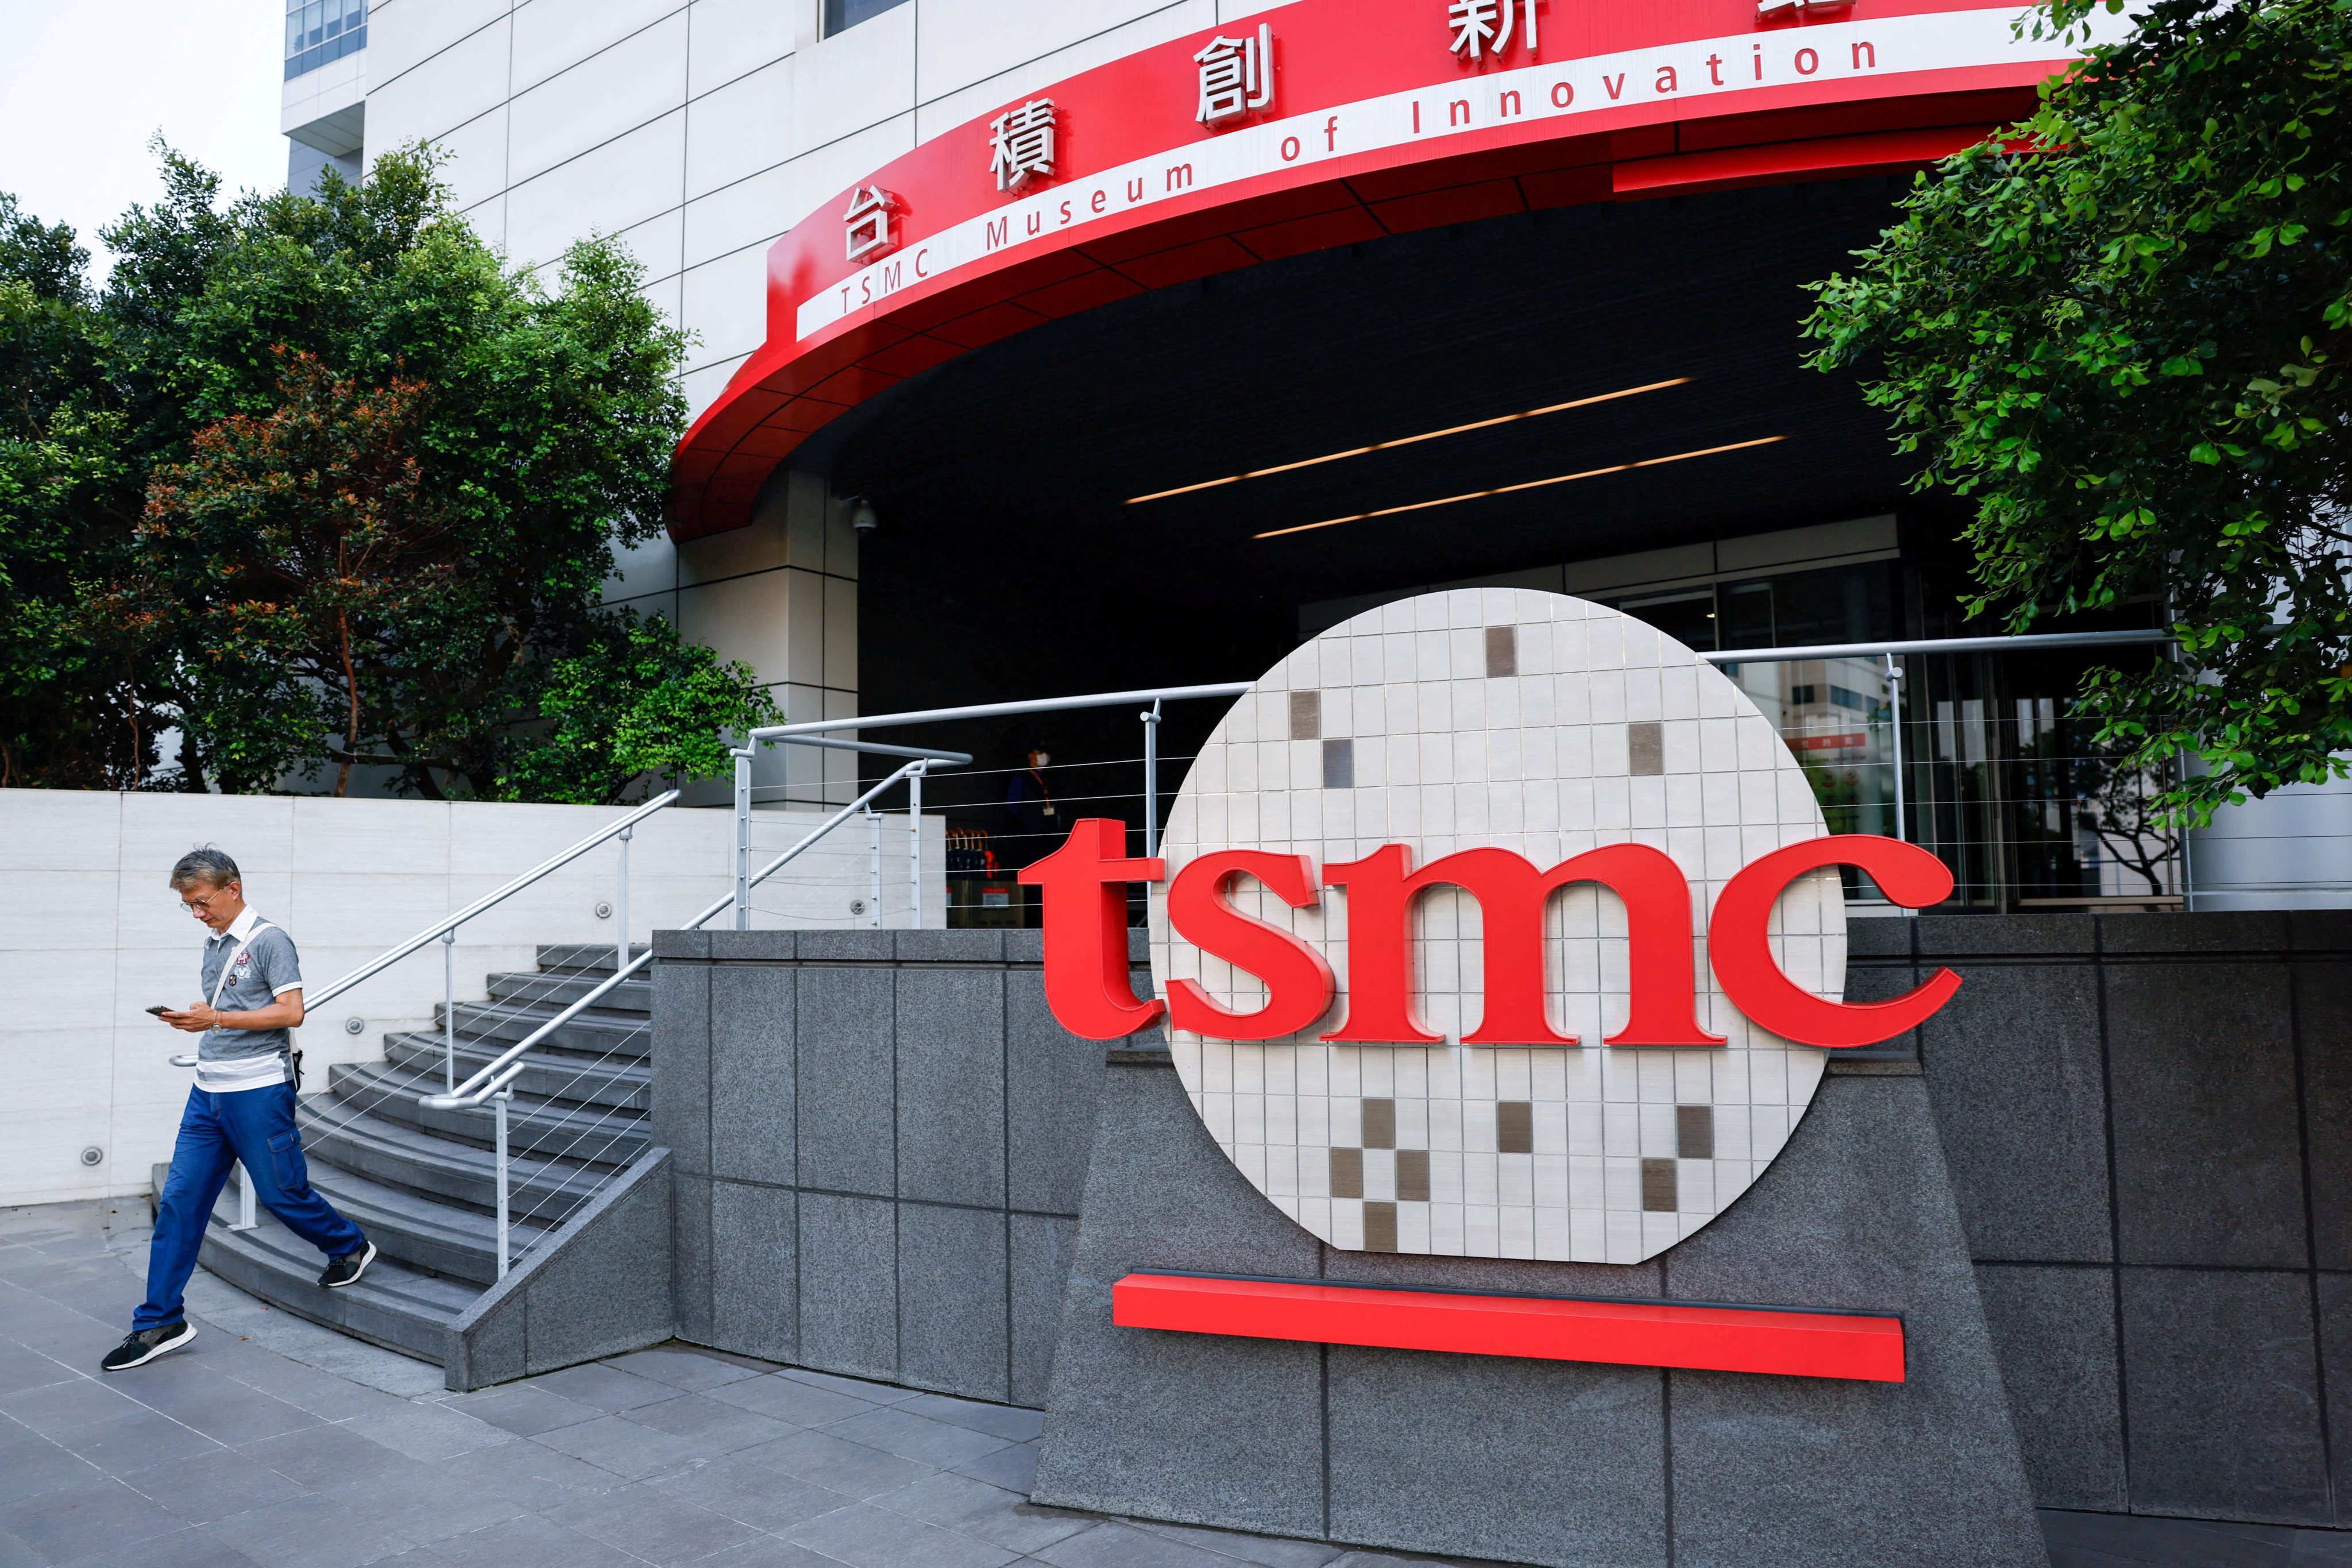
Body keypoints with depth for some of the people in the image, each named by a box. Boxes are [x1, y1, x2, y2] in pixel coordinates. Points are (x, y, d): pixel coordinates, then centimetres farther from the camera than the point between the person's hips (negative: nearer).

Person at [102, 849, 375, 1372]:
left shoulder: (269, 941, -10)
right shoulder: (213, 945, 13)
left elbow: (291, 1011, -17)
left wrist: (217, 1019, -21)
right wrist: (189, 1019, 6)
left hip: (259, 1092, -7)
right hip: (208, 1093, 7)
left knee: (281, 1193, 3)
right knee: (179, 1201, 4)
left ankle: (350, 1247, 28)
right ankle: (159, 1323, 11)